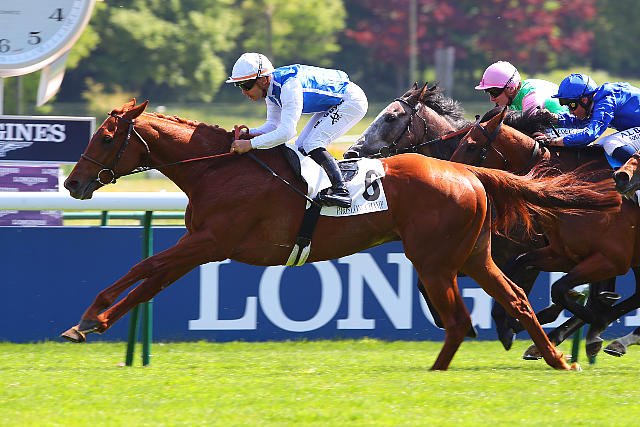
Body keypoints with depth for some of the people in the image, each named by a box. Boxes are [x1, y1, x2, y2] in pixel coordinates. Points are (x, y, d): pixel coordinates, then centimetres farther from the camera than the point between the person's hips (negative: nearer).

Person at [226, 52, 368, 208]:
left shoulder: (289, 86, -33)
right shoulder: (271, 88, -3)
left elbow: (287, 132, -38)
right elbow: (273, 125, 5)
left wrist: (250, 144, -38)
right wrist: (248, 133, -13)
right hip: (333, 105, 10)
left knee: (311, 145, -20)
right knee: (301, 147, 7)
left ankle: (340, 191, -26)